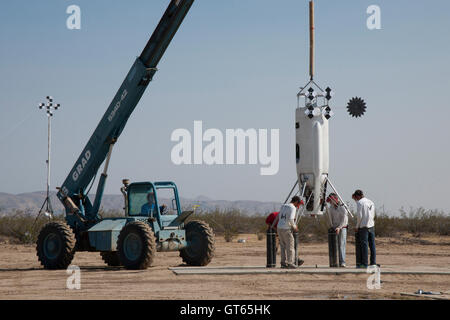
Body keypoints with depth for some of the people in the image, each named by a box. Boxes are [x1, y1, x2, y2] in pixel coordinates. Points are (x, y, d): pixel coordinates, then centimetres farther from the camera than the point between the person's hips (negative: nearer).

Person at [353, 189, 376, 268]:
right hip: (371, 226, 7)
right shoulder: (371, 202, 15)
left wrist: (357, 226, -2)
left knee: (364, 245, -5)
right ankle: (373, 262, 6)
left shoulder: (359, 202, -7)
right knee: (372, 245, 6)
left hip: (363, 226, -7)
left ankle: (365, 263, -6)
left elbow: (359, 216, -12)